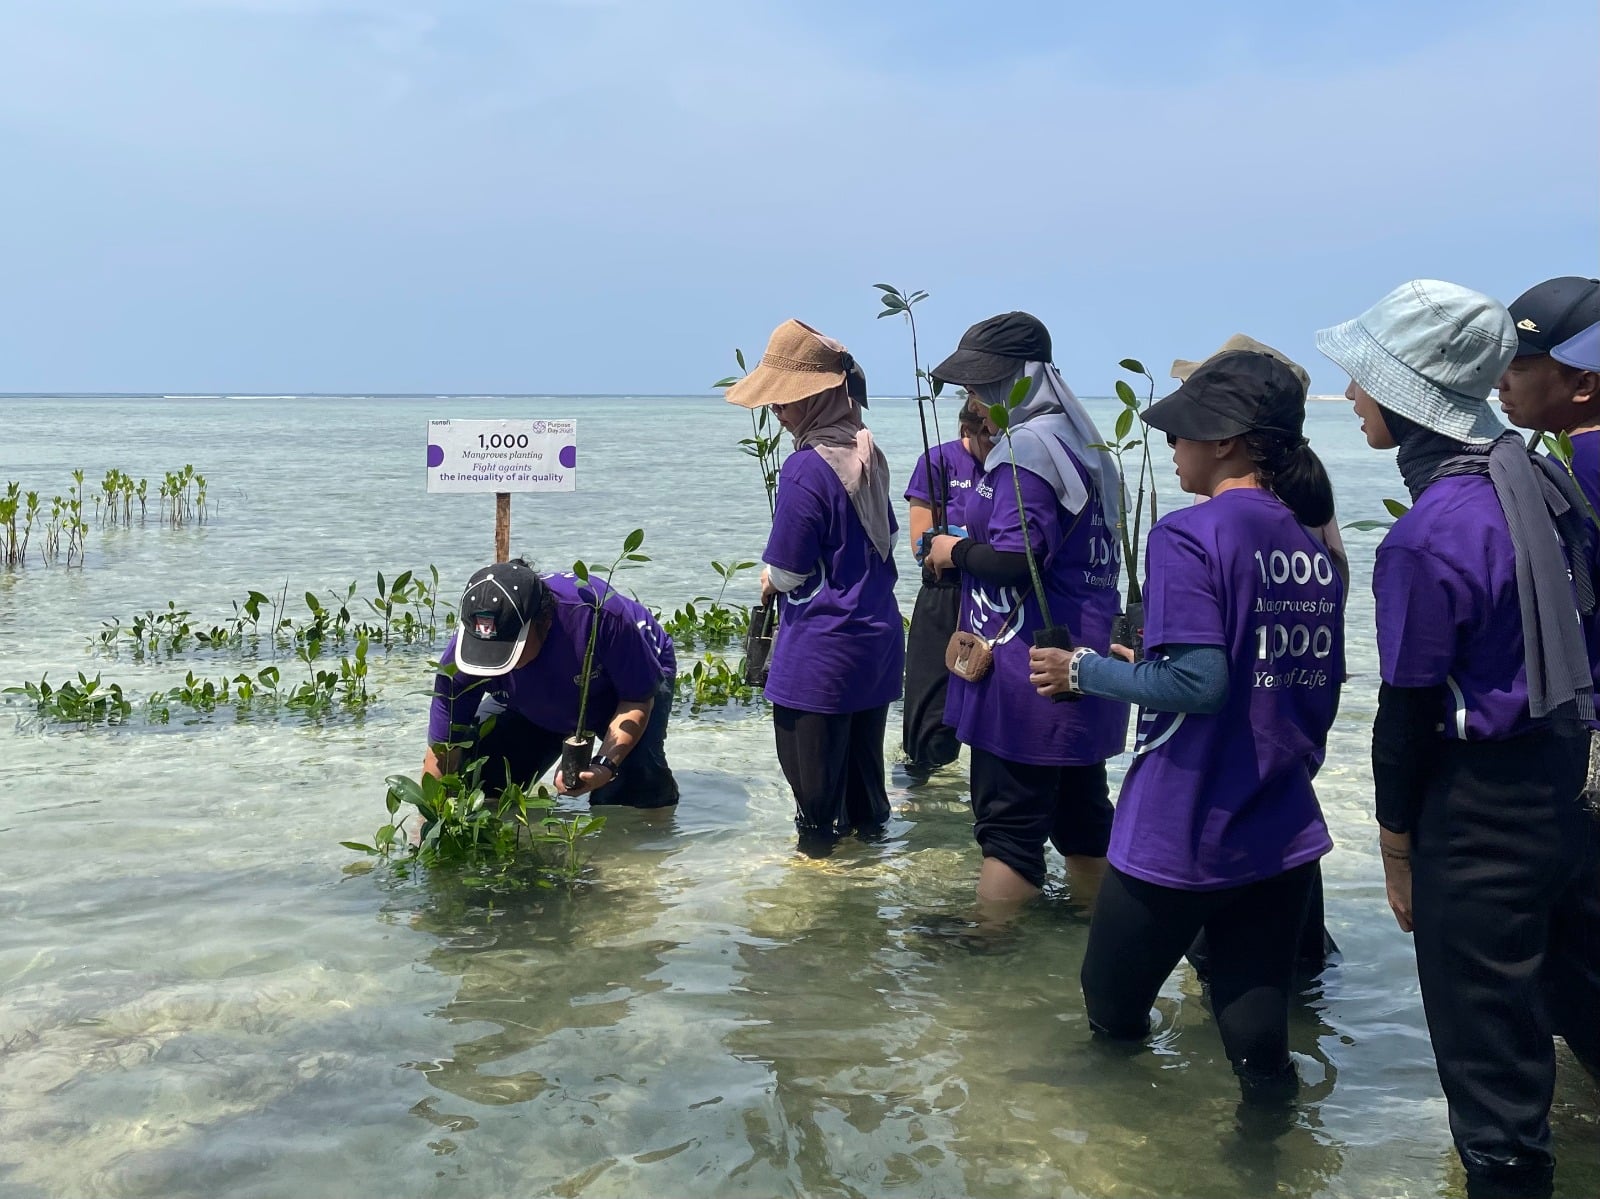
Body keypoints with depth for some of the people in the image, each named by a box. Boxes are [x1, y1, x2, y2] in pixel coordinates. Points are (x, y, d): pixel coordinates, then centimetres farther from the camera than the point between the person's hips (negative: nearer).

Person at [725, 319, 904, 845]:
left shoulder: (806, 470, -19)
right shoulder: (869, 457, 6)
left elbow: (786, 573, -14)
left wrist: (768, 581, 7)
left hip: (820, 653, -8)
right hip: (879, 641, 8)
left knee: (815, 786, 5)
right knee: (864, 763, 21)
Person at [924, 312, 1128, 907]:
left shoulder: (1027, 447, -16)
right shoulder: (1085, 446, 15)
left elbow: (1013, 557, -25)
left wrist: (955, 551, -7)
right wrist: (973, 547, 12)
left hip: (1025, 672, -10)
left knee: (1008, 820, -1)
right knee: (1081, 812, 18)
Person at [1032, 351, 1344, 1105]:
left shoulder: (1189, 535, -14)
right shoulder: (1313, 545, 7)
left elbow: (1197, 683, -23)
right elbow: (1317, 686, 14)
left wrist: (1086, 671, -9)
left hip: (1178, 835, -6)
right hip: (1284, 835, 6)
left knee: (1113, 1013, 16)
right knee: (1257, 1035, 12)